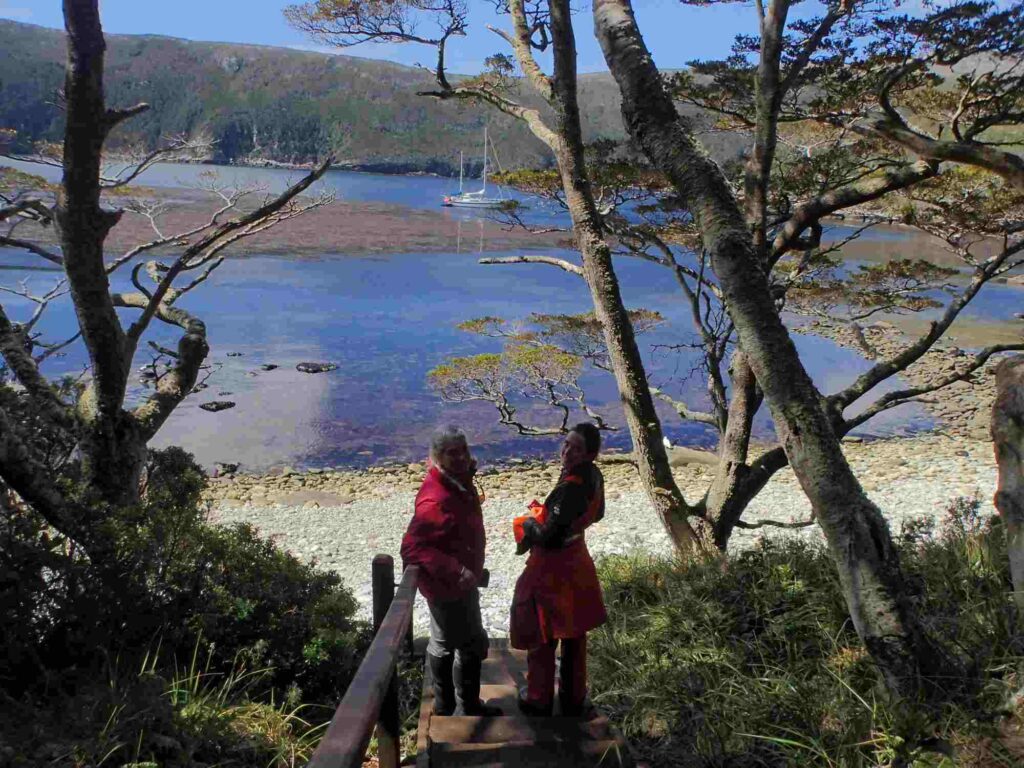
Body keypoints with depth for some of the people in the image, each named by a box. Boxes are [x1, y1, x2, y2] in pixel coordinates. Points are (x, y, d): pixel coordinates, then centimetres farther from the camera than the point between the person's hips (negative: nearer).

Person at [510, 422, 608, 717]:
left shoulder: (571, 488, -32)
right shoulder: (594, 476, -5)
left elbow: (548, 537, -28)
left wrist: (529, 524, -7)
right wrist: (545, 517, 11)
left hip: (551, 571, -8)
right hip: (575, 564, 8)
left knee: (541, 638, 12)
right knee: (574, 636, 21)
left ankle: (539, 701, 29)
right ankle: (574, 698, 37)